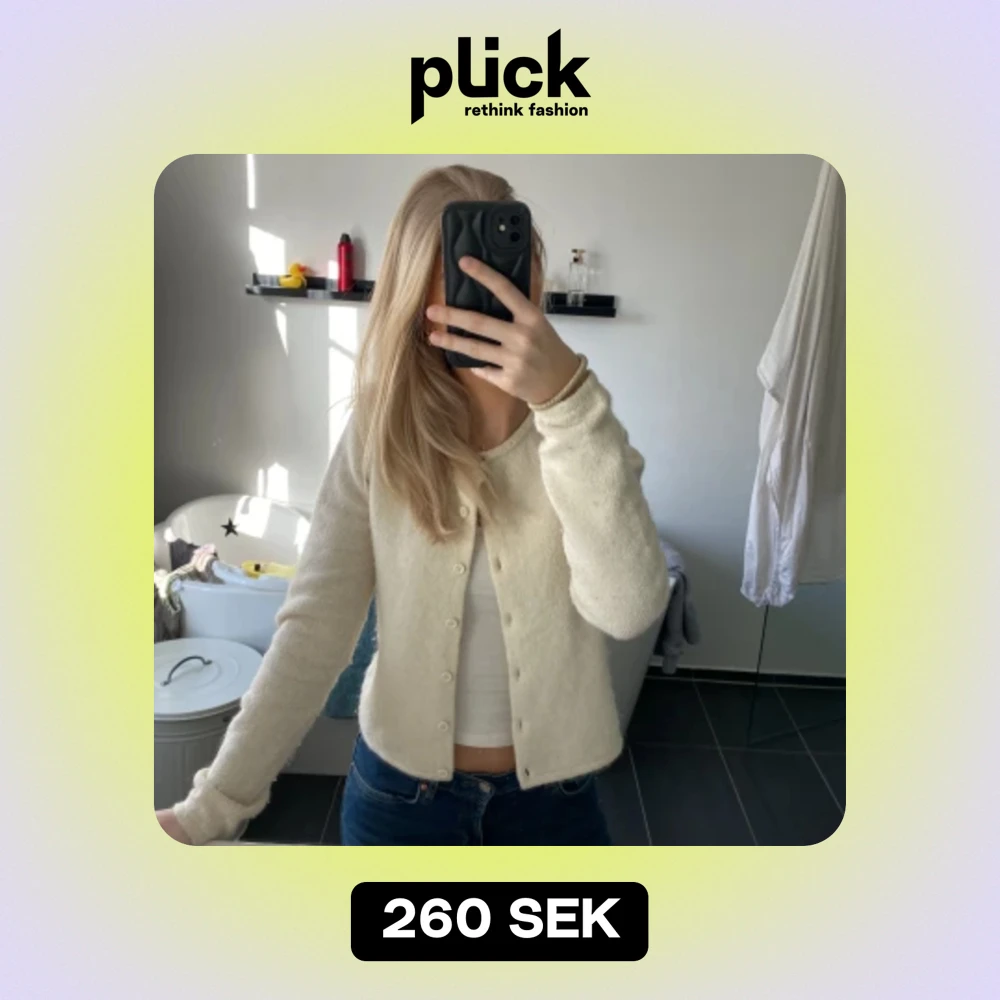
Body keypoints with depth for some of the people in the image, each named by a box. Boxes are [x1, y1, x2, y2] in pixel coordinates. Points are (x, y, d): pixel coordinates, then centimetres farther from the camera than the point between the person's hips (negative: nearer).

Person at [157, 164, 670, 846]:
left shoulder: (581, 431, -13)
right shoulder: (376, 438, -12)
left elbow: (630, 610, -27)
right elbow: (315, 627, -14)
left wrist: (567, 397, -35)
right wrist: (215, 804, -22)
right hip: (400, 785, 0)